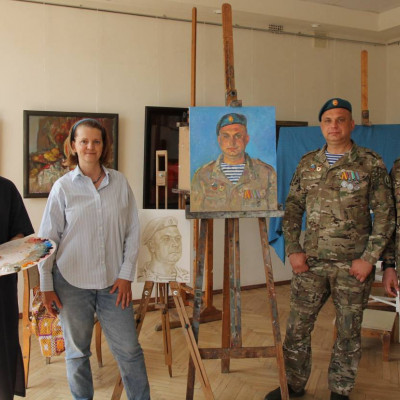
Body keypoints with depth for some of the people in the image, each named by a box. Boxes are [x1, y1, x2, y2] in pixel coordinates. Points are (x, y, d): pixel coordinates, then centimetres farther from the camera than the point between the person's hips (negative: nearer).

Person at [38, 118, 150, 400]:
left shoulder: (119, 182, 1)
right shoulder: (63, 187, -2)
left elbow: (133, 231, 3)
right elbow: (48, 238, 1)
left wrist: (126, 275, -2)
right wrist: (46, 286, 0)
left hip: (113, 281, 1)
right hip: (71, 282, 0)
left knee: (129, 350, 6)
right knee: (77, 352, 13)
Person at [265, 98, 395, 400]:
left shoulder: (371, 163, -2)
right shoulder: (307, 164, 7)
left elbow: (385, 214, -4)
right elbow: (292, 209, 9)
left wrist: (370, 258, -10)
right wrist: (293, 250, 0)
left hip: (353, 264, -2)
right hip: (311, 262, 3)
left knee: (349, 331, 9)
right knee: (297, 326, 7)